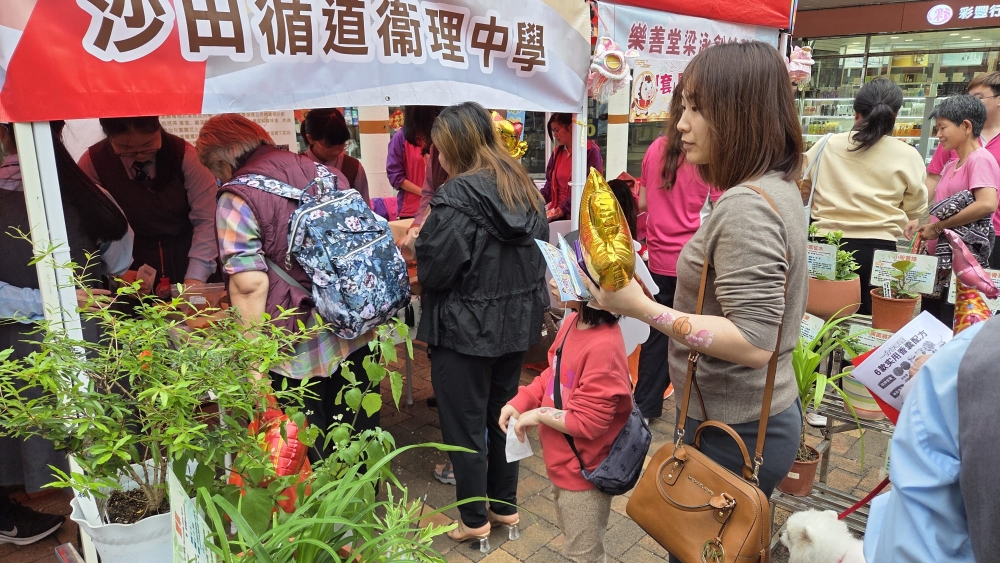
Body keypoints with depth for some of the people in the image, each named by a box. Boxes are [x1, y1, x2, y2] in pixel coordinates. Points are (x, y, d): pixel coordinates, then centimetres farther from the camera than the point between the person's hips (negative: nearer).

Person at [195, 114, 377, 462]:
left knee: (309, 452, 12)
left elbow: (251, 283, -20)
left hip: (300, 351, -6)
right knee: (359, 433, 19)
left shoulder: (238, 199, -11)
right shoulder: (323, 172, 6)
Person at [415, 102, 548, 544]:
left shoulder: (457, 195, -19)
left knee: (464, 426, 9)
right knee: (503, 416, 20)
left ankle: (474, 520, 24)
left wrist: (420, 238, -1)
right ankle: (505, 505, 35)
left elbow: (433, 270, -20)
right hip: (517, 323, 8)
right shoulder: (525, 187, 5)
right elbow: (540, 250, 13)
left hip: (465, 328, -7)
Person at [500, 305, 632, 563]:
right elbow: (554, 375, 9)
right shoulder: (574, 322, -6)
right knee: (572, 536, 31)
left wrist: (539, 415, -18)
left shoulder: (604, 346, -33)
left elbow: (588, 421, -29)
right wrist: (521, 401, -4)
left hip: (584, 469, -9)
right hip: (564, 462, 9)